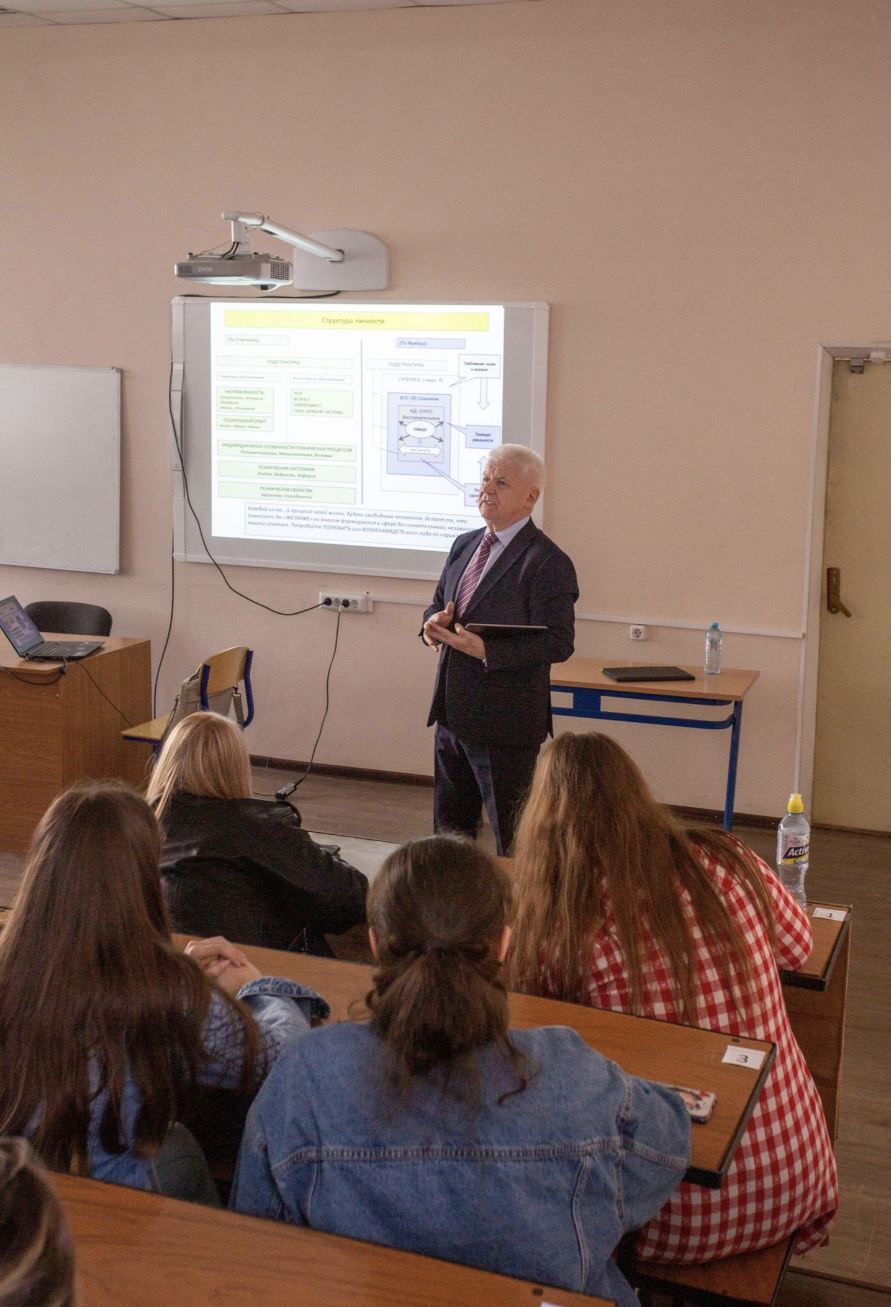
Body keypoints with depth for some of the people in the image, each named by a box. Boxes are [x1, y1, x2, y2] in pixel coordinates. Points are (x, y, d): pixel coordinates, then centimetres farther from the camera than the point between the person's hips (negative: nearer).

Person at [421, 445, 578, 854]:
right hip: (453, 714, 8)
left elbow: (558, 643, -19)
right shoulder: (465, 545, 11)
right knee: (449, 828, 20)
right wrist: (434, 622, -4)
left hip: (506, 724, -8)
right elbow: (438, 604, 21)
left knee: (513, 838, 3)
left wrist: (486, 651, -28)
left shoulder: (547, 563, -15)